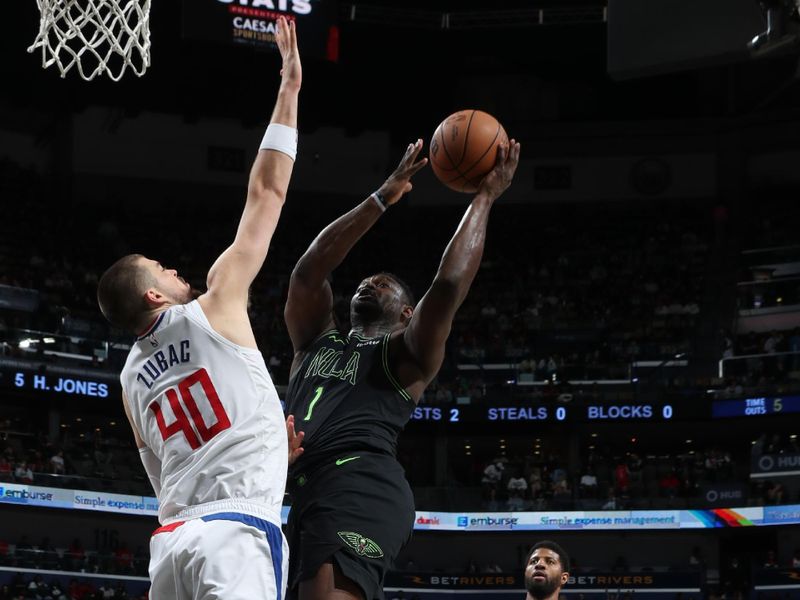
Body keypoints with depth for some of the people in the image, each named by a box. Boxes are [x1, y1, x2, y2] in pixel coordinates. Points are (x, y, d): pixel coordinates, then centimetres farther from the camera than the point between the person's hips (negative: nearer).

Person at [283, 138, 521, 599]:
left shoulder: (409, 355, 17)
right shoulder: (316, 341, 32)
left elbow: (449, 284, 3)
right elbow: (308, 271, 20)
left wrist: (485, 198, 10)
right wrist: (383, 198, 20)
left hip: (363, 489, -7)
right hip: (309, 493, 7)